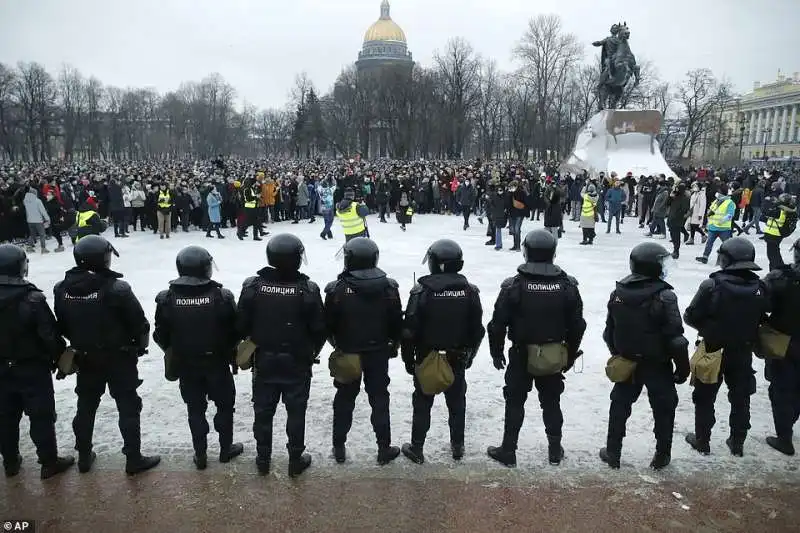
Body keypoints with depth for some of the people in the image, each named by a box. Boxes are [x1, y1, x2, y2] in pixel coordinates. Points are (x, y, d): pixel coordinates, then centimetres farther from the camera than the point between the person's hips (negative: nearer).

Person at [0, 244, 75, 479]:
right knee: (42, 417, 6)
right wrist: (61, 358, -4)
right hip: (32, 368, -6)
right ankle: (50, 463, 16)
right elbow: (50, 335, -20)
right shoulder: (32, 299, -22)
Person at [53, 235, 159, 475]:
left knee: (85, 407, 21)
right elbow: (139, 323, -17)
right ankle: (134, 459, 14)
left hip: (84, 359, 6)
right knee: (128, 408, 6)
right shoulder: (116, 288, -24)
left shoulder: (62, 289, -5)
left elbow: (62, 326, 6)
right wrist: (141, 343, 2)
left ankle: (84, 457, 34)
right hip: (119, 358, -5)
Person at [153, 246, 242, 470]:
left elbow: (161, 336, -3)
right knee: (224, 405, 18)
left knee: (195, 410, 17)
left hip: (185, 365, 2)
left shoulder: (166, 299, -12)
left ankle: (200, 455, 26)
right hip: (217, 363, -2)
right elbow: (235, 332, -12)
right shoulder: (222, 296, -19)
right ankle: (226, 449, 30)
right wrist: (230, 351, 8)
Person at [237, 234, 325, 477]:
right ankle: (296, 460, 24)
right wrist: (313, 352, 7)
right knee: (296, 412, 13)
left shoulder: (253, 285, -13)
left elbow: (242, 325, -6)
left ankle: (263, 459, 31)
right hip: (297, 363, -2)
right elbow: (319, 328, -12)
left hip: (264, 361, 2)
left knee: (263, 412, 17)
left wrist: (254, 344, 13)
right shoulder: (308, 289, -18)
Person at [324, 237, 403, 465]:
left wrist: (337, 344, 12)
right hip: (379, 353, 1)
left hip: (347, 353, -1)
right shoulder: (389, 287, -9)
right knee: (379, 399, 11)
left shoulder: (337, 289, -15)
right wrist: (393, 344, 15)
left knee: (344, 399, 14)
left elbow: (328, 324, -7)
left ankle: (339, 447, 23)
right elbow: (397, 322, -2)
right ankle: (384, 449, 18)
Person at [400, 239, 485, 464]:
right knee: (457, 403, 18)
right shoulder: (470, 291, -6)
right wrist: (469, 354, 14)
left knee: (422, 403, 11)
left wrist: (408, 358, -1)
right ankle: (457, 446, 29)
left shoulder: (421, 291, -16)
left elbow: (410, 330, -13)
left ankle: (417, 448, 19)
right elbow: (478, 329, 1)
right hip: (457, 359, 3)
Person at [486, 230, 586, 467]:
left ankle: (508, 451, 19)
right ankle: (555, 450, 30)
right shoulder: (568, 285, -7)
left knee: (515, 402, 11)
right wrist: (570, 354, 13)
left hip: (521, 356, -2)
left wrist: (496, 352, 3)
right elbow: (577, 325, 0)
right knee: (551, 402, 18)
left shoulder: (513, 286, -16)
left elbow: (498, 324, -12)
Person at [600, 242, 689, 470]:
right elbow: (676, 339, -19)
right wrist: (683, 368, -7)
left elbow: (609, 332, 4)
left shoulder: (618, 293, -5)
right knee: (664, 408, 15)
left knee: (620, 405, 16)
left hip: (626, 362, 4)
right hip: (658, 365, -4)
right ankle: (662, 455, 26)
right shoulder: (664, 296, -21)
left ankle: (612, 453, 24)